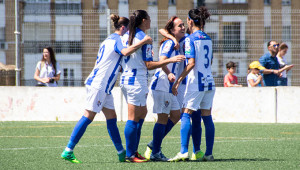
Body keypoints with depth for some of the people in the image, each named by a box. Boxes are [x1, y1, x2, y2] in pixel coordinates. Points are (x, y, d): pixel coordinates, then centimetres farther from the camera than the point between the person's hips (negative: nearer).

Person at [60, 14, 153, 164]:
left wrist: (122, 68, 33)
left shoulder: (108, 40, 20)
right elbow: (125, 52, -31)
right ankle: (68, 152, -11)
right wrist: (143, 42, -26)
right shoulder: (117, 39, -9)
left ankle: (122, 153, 12)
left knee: (111, 117, 10)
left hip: (104, 87, 10)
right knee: (88, 116, -11)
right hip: (98, 84, -10)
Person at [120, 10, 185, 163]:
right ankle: (130, 155, -3)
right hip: (137, 81, -9)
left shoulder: (126, 36, 11)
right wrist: (170, 60, -15)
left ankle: (133, 151, 17)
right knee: (134, 119, -5)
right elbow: (149, 65, -13)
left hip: (125, 79, 9)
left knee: (142, 113, 17)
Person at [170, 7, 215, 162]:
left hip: (196, 82, -7)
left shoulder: (190, 39, -9)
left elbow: (191, 63, -17)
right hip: (209, 82, 7)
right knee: (207, 117, 7)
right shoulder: (207, 38, 12)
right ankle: (208, 153, 6)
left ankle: (184, 152, -16)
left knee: (186, 115, -6)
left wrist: (178, 81, -16)